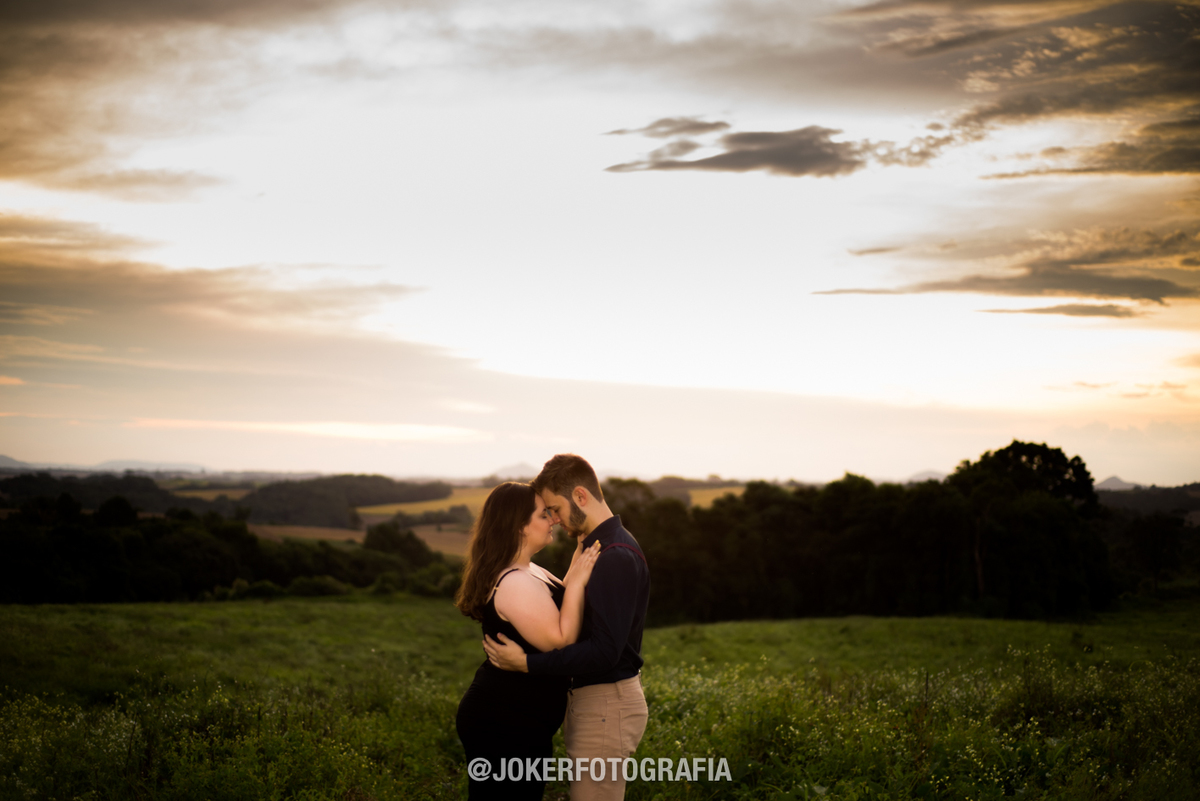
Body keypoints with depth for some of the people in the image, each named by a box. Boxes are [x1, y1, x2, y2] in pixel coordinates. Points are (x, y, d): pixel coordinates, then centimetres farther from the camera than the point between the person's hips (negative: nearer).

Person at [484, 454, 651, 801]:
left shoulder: (617, 557, -21)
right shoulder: (595, 547, 13)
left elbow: (605, 651, -26)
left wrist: (526, 664, -24)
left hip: (606, 705, -10)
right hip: (591, 698, 10)